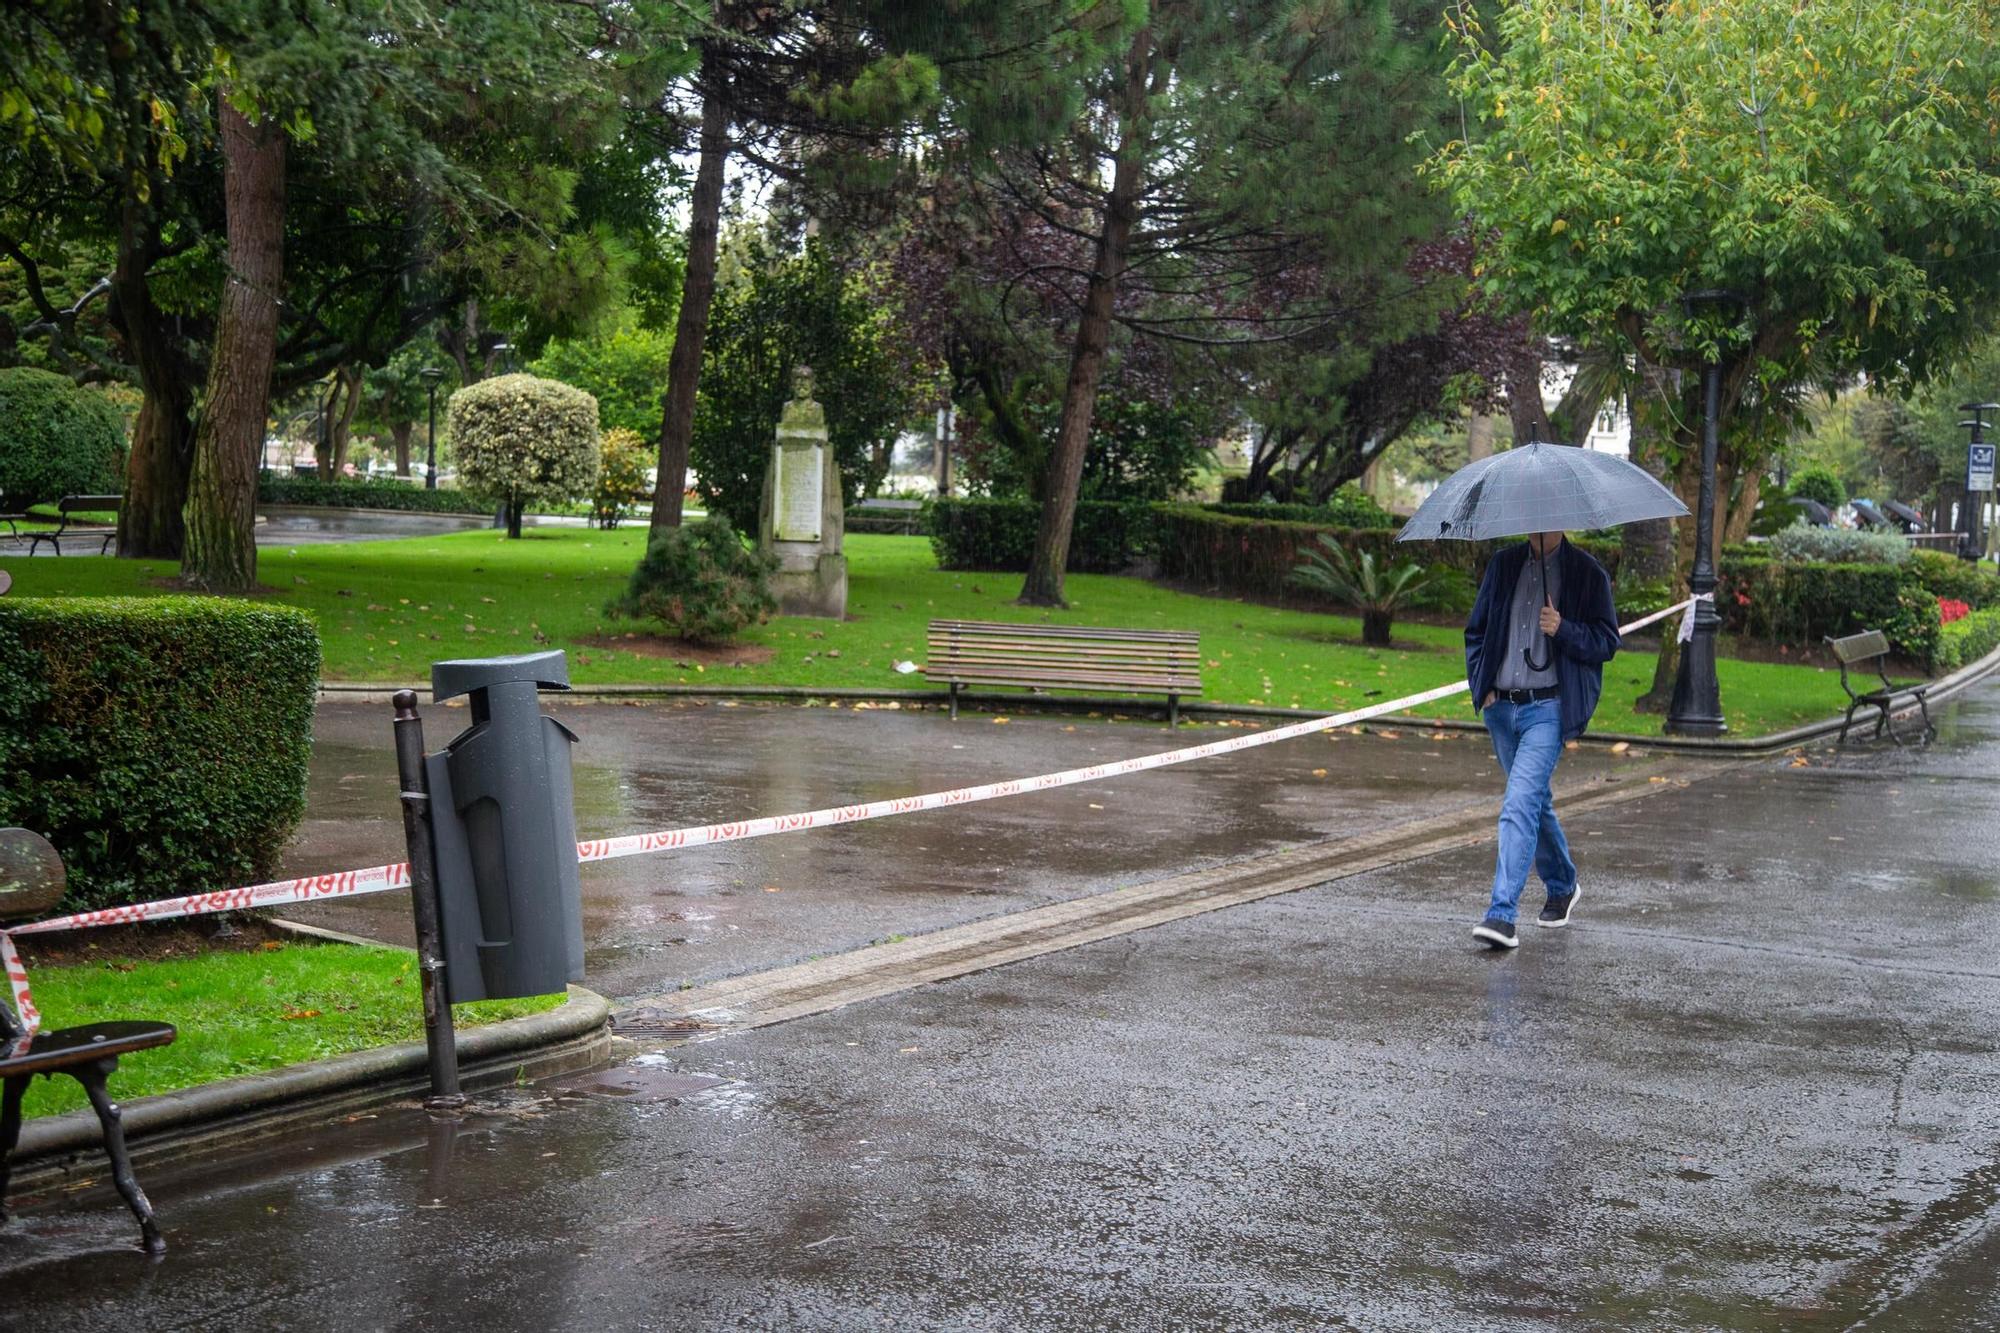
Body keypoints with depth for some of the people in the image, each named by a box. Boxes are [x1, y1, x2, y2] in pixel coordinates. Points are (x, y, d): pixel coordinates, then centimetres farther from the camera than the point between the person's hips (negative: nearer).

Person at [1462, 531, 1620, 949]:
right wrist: (1481, 684, 4)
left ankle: (1502, 914, -23)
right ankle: (1562, 888, 40)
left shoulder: (1587, 574, -2)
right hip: (1501, 707, 6)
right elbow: (1476, 630, 18)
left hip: (1548, 707, -5)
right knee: (1535, 801, 19)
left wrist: (1564, 630, -20)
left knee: (1520, 802, -19)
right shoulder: (1503, 565, 10)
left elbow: (1607, 641, -2)